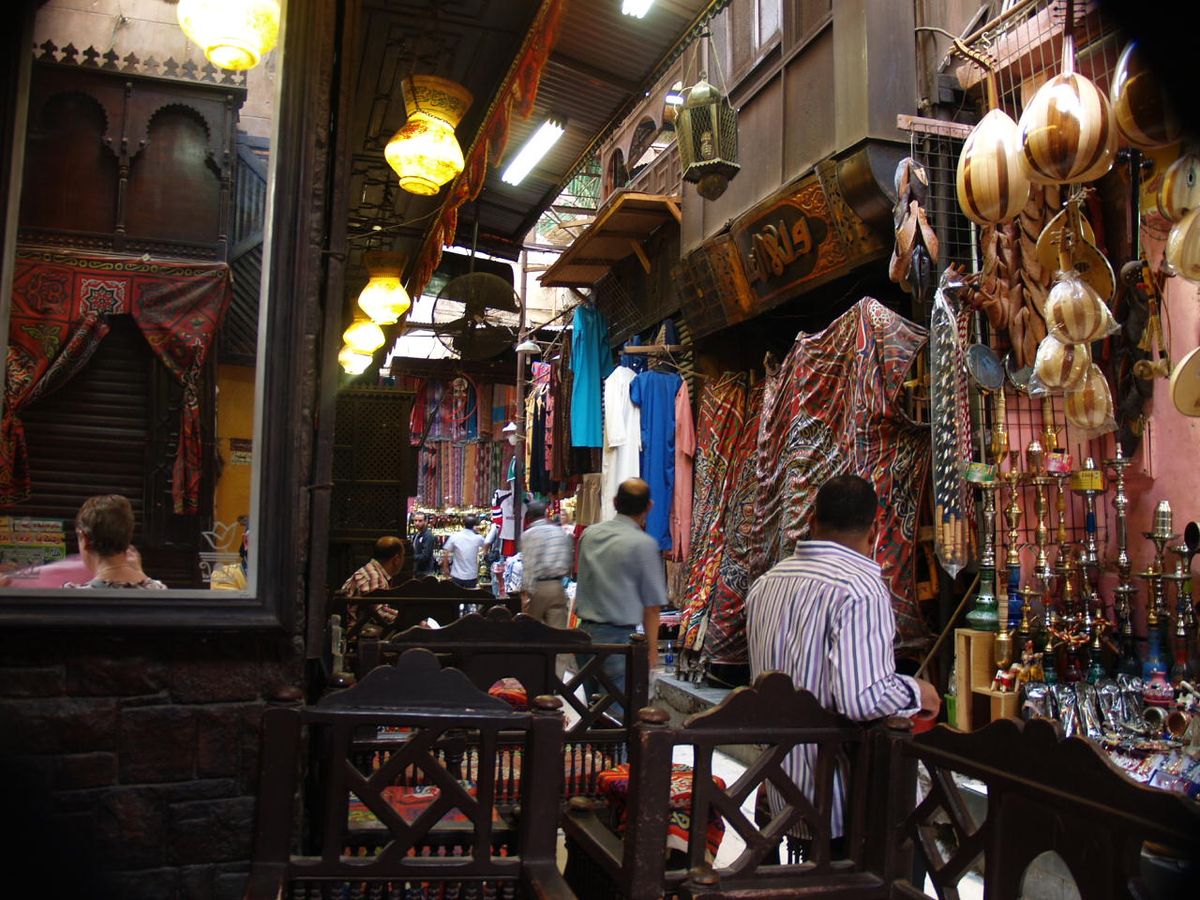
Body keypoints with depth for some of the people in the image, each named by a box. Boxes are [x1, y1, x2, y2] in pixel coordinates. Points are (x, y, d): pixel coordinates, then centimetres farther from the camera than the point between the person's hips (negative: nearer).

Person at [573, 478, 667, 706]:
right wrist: (652, 649, 0)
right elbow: (651, 605, -8)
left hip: (585, 630, 6)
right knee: (617, 710, -2)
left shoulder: (589, 534, 5)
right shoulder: (644, 544, -11)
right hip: (618, 636, -6)